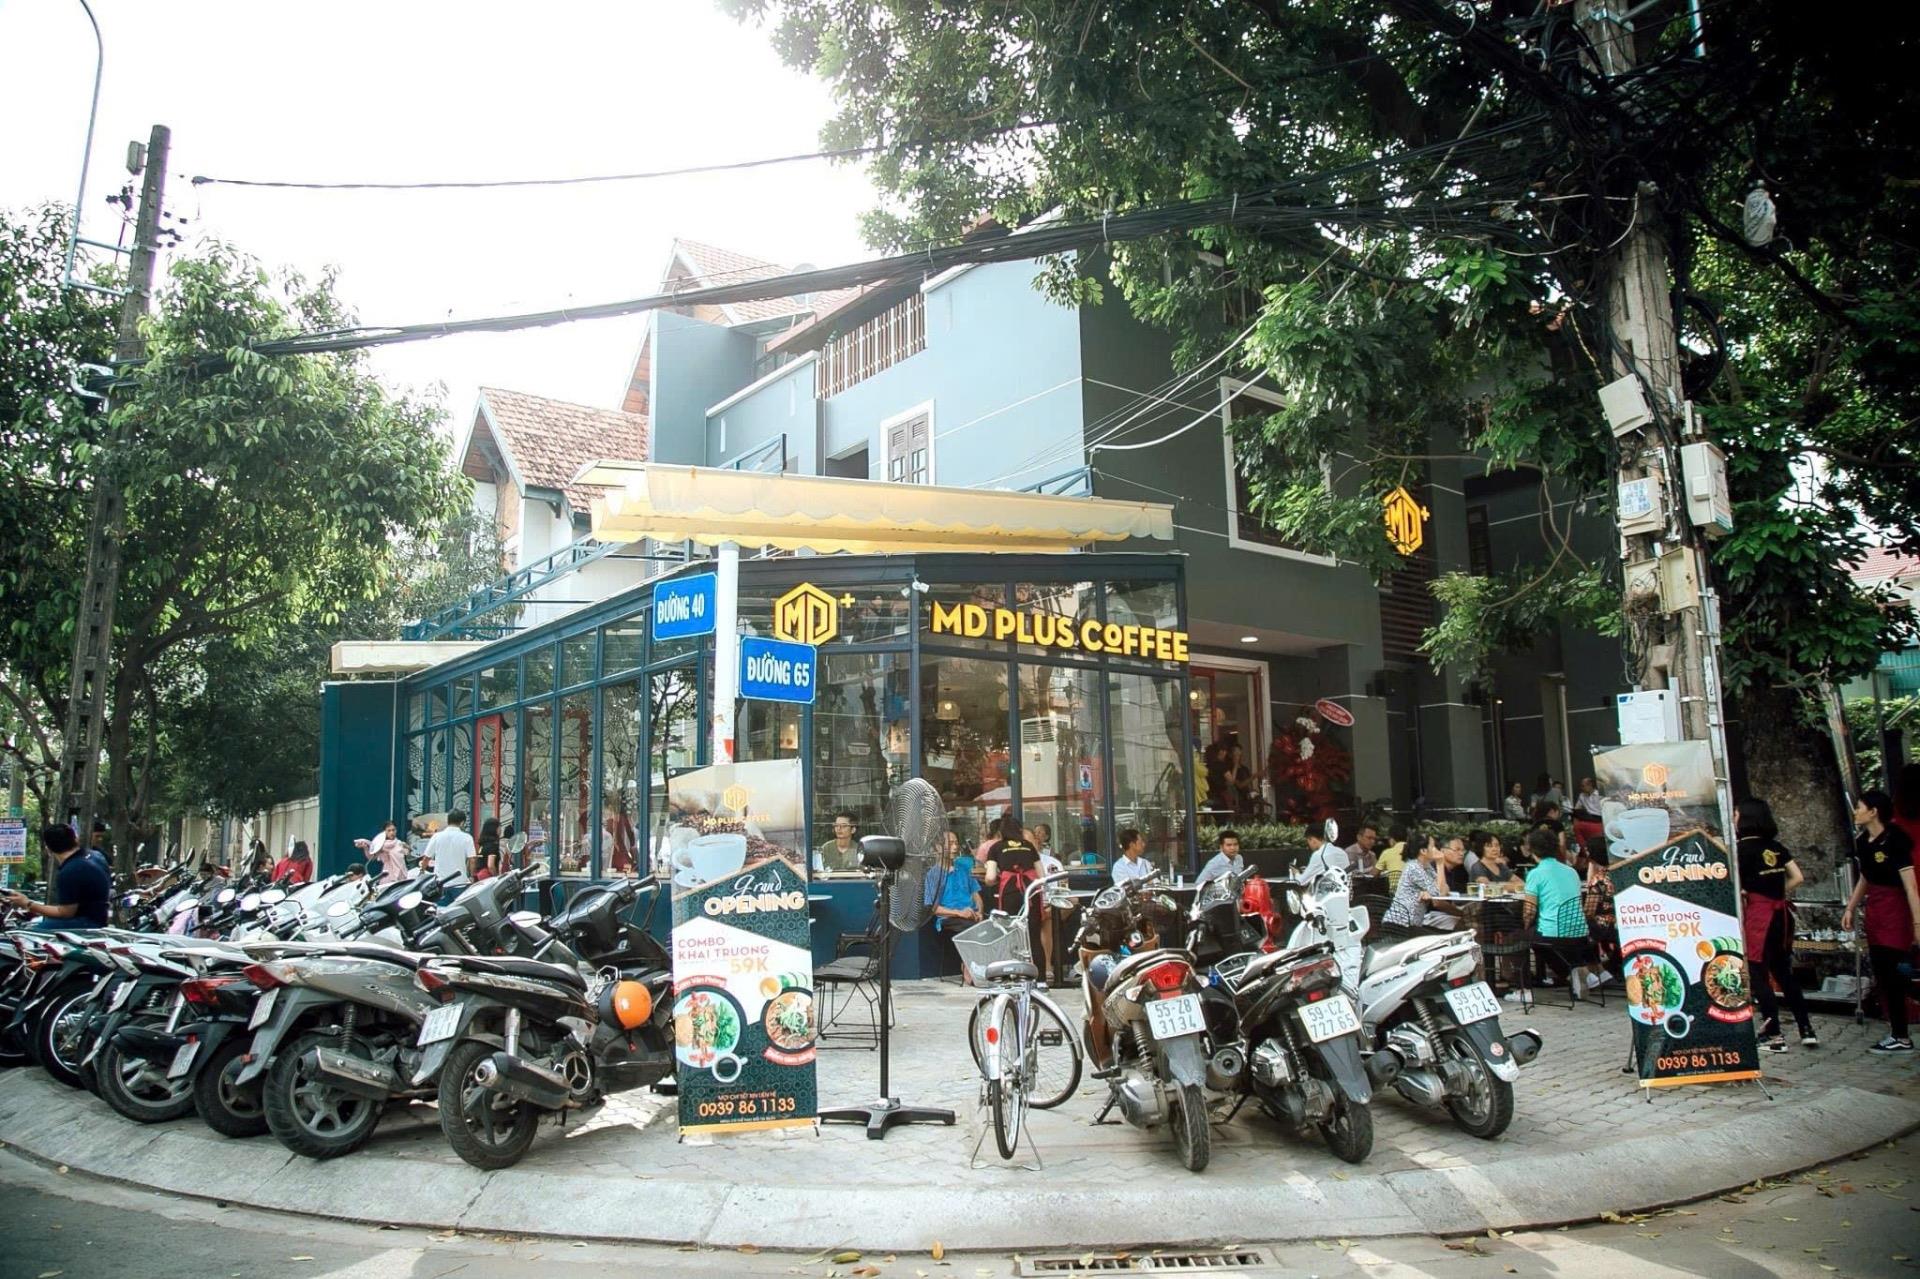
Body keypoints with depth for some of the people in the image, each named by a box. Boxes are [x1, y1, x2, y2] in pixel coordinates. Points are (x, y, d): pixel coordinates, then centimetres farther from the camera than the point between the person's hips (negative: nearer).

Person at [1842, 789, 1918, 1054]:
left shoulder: (1894, 841, -16)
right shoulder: (1862, 843, 7)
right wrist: (1850, 908, 19)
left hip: (1895, 911, -8)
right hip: (1874, 910, 8)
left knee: (1892, 974, -6)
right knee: (1880, 974, 10)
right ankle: (1895, 1032, 17)